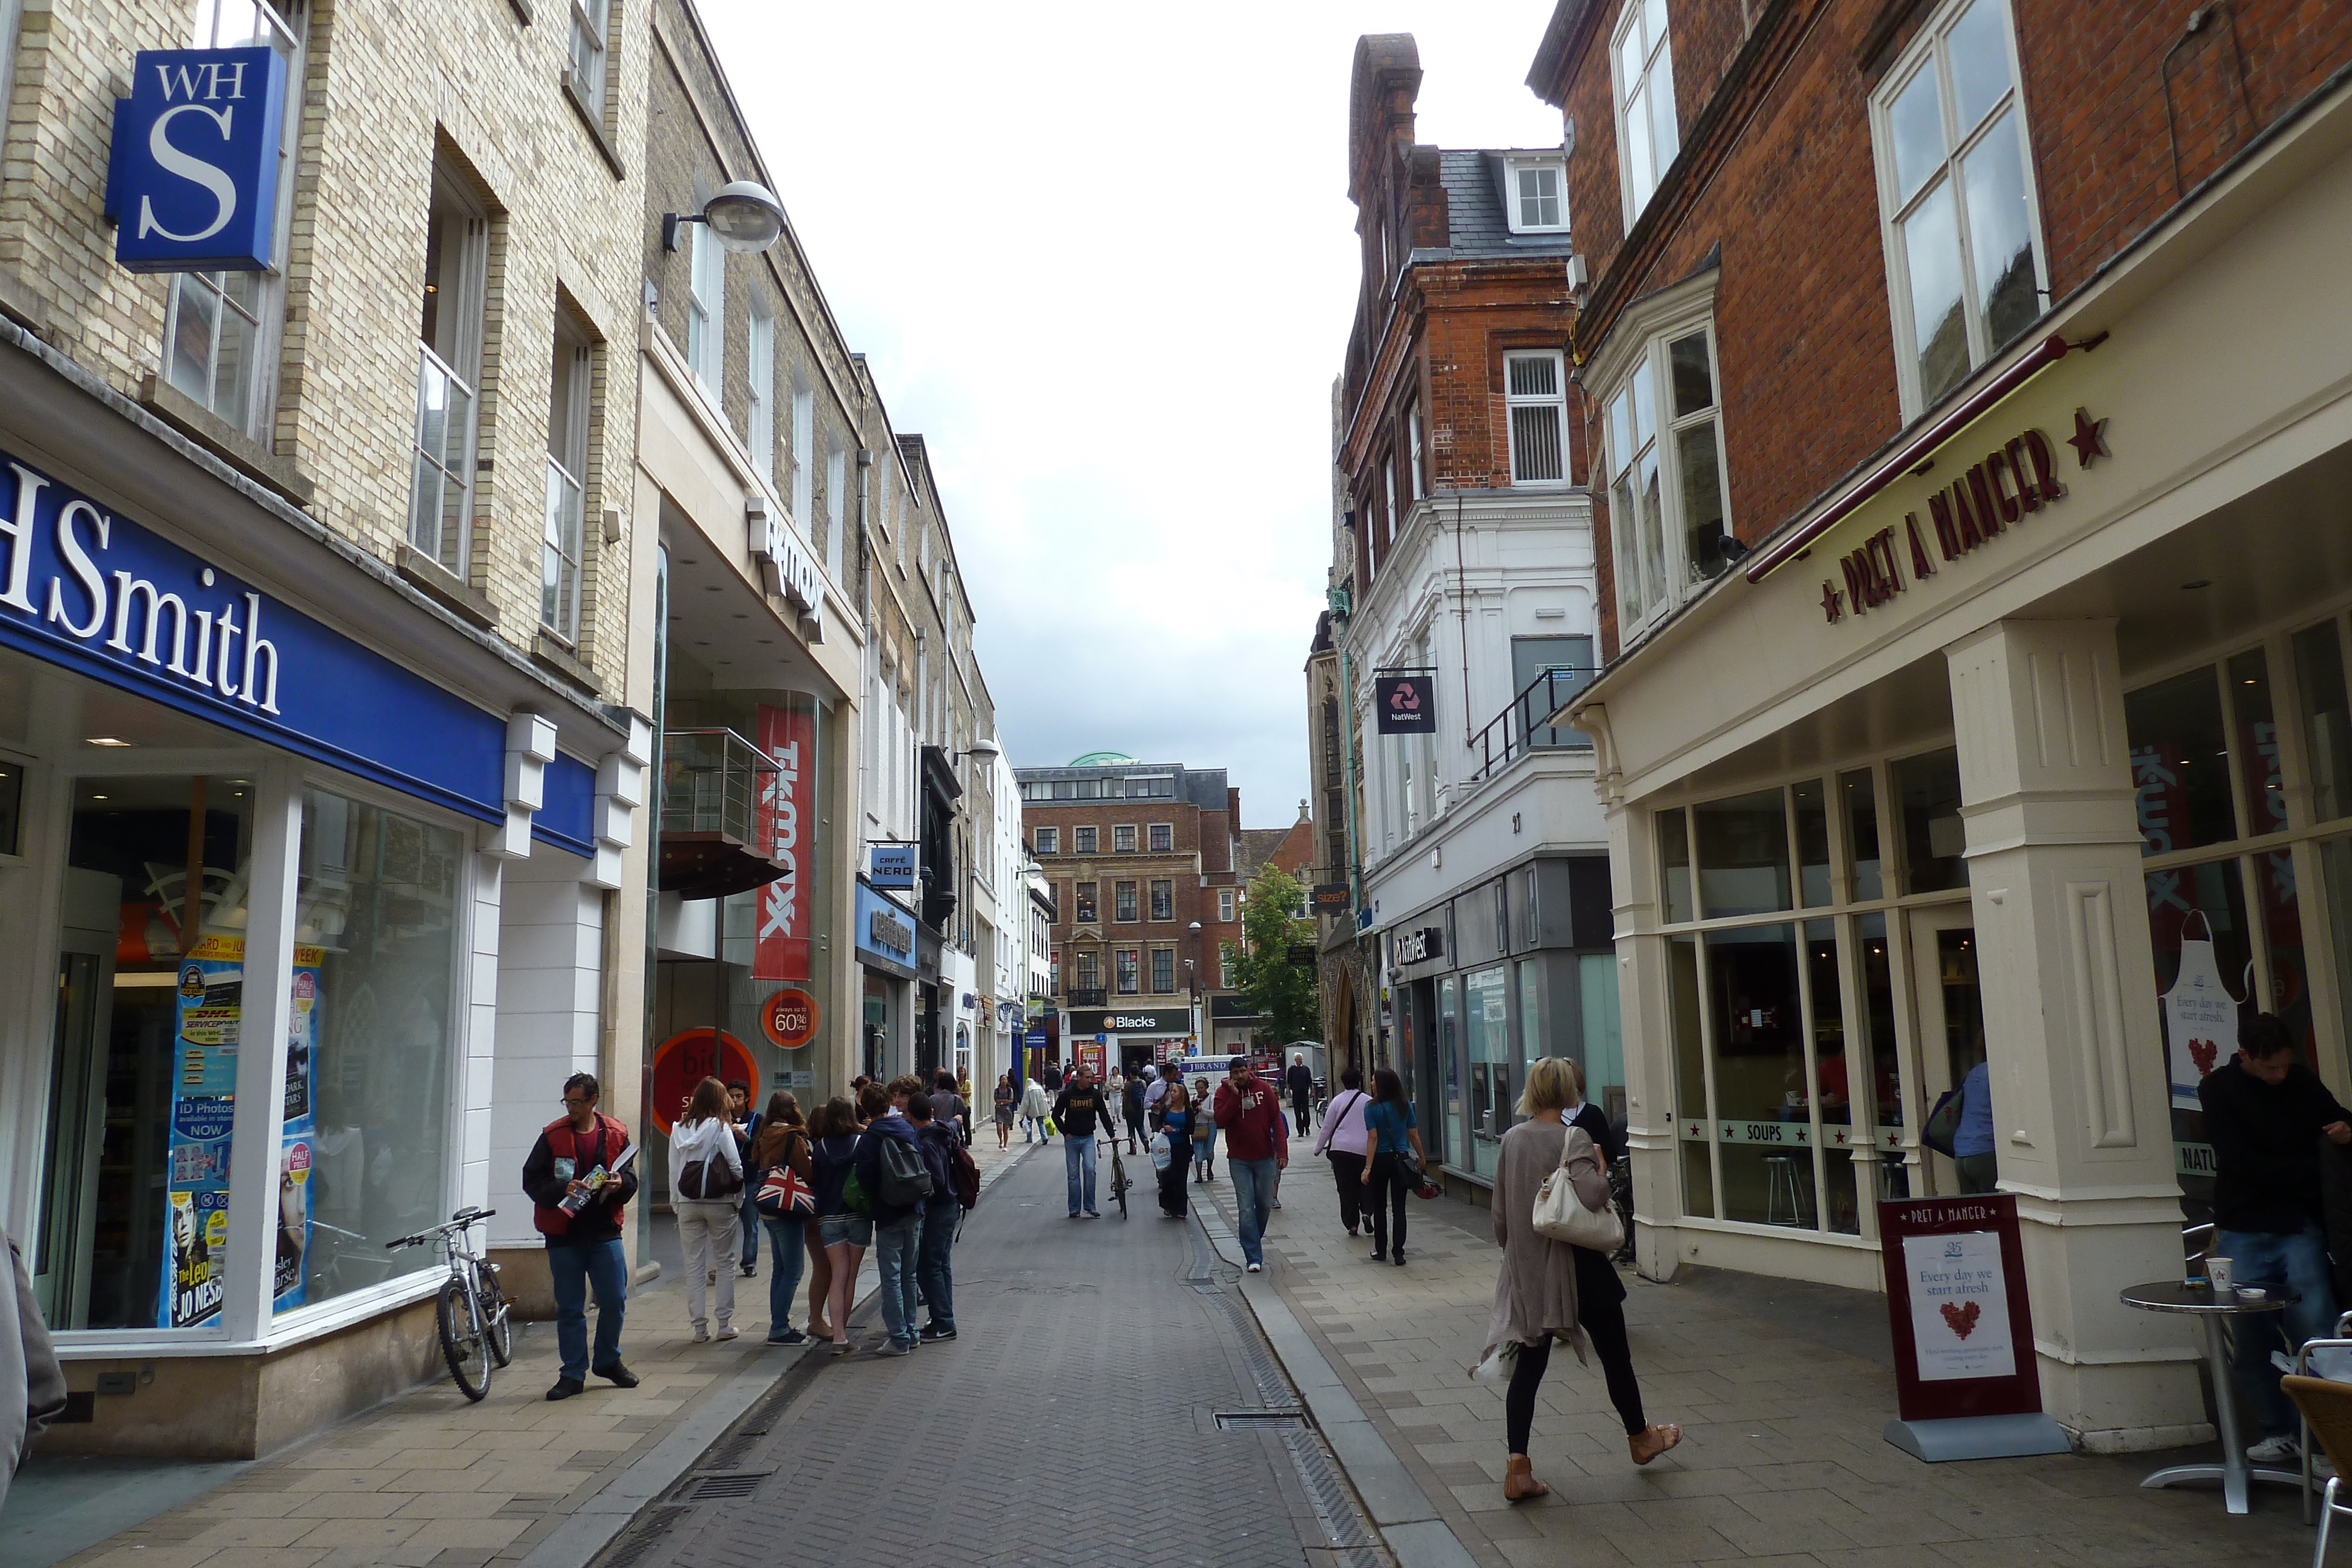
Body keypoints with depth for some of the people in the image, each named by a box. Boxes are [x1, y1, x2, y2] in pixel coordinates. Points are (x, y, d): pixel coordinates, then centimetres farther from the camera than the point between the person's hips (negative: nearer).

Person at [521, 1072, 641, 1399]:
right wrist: (562, 1189, -19)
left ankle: (608, 1361, 26)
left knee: (615, 1301, 4)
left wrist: (619, 1185, -13)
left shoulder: (616, 1135, 4)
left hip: (605, 1233, 1)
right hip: (564, 1235, -1)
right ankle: (573, 1373, 16)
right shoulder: (553, 1136, 0)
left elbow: (631, 1180, 10)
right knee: (569, 1308, 5)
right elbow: (531, 1180, -2)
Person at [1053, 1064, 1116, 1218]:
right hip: (1072, 1139, 0)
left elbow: (1104, 1115, 3)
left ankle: (1090, 1207, -7)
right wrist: (1065, 1133, -4)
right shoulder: (1067, 1094, -6)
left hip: (1088, 1138, 0)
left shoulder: (1095, 1094, -2)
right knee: (1073, 1174, 4)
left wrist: (1111, 1133, -8)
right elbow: (1056, 1115, 2)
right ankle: (1074, 1209, 13)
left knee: (1090, 1169, -15)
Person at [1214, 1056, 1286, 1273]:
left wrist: (1282, 1151, -8)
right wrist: (1234, 1095, -22)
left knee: (1265, 1205, 11)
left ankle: (1254, 1240, 36)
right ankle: (1254, 1257, -5)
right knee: (1246, 1208, -5)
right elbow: (1220, 1121, -16)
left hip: (1265, 1157, 1)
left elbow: (1276, 1120, -1)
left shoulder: (1264, 1088, -2)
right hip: (1239, 1160, -1)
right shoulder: (1224, 1092, -3)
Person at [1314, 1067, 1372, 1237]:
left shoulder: (1337, 1101, 0)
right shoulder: (1368, 1101, 0)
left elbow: (1327, 1127, 3)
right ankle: (1366, 1212, -8)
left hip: (1340, 1149, 0)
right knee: (1364, 1184, 15)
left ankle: (1352, 1224, 3)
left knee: (1346, 1188, 5)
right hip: (1363, 1149, 0)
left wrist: (1318, 1148, 14)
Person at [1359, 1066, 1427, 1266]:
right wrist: (1422, 1157, 16)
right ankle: (1398, 1253, 0)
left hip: (1380, 1160, -2)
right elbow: (1414, 1134, 3)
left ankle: (1380, 1250, 20)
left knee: (1379, 1207, 13)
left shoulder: (1372, 1108, -11)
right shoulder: (1405, 1105, -1)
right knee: (1399, 1208, 4)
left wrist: (1368, 1168, -14)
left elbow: (1373, 1139, -15)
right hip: (1401, 1159, 2)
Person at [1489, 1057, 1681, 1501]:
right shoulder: (1574, 1138, -14)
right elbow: (1591, 1195, -30)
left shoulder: (1511, 1140, 1)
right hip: (1577, 1267, -4)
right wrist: (1601, 1169, -10)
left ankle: (1517, 1466, -1)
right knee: (1615, 1355, 17)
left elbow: (1500, 1215, 6)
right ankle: (1640, 1438, 37)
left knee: (1528, 1365, 7)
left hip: (1527, 1272, 4)